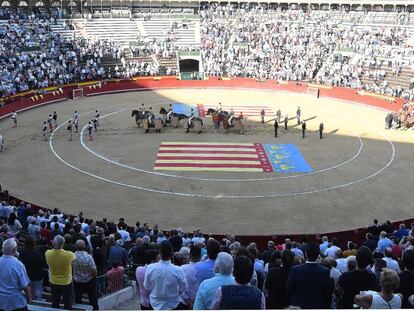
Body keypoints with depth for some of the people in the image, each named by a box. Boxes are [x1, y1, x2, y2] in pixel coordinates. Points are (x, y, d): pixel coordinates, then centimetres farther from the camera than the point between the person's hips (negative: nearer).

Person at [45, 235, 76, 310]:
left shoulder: (48, 253, -20)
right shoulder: (68, 255, -29)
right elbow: (74, 258, -4)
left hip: (53, 282, 3)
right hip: (66, 283, -3)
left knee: (55, 304, 21)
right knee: (67, 305, 13)